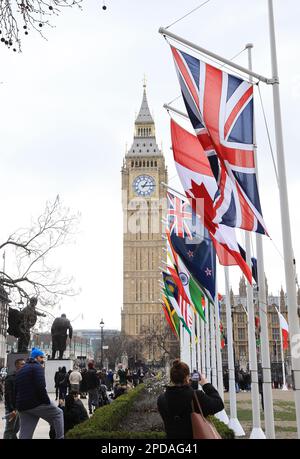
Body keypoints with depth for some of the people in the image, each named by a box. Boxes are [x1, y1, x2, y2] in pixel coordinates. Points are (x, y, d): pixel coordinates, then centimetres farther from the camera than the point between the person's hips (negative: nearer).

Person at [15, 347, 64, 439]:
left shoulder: (20, 370, 23)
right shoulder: (37, 367, -5)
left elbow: (16, 390, 24)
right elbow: (41, 387, -17)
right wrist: (47, 402, -12)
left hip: (22, 406, 8)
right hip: (36, 403, -8)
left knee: (25, 434, 7)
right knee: (58, 413, 9)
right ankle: (60, 437, -1)